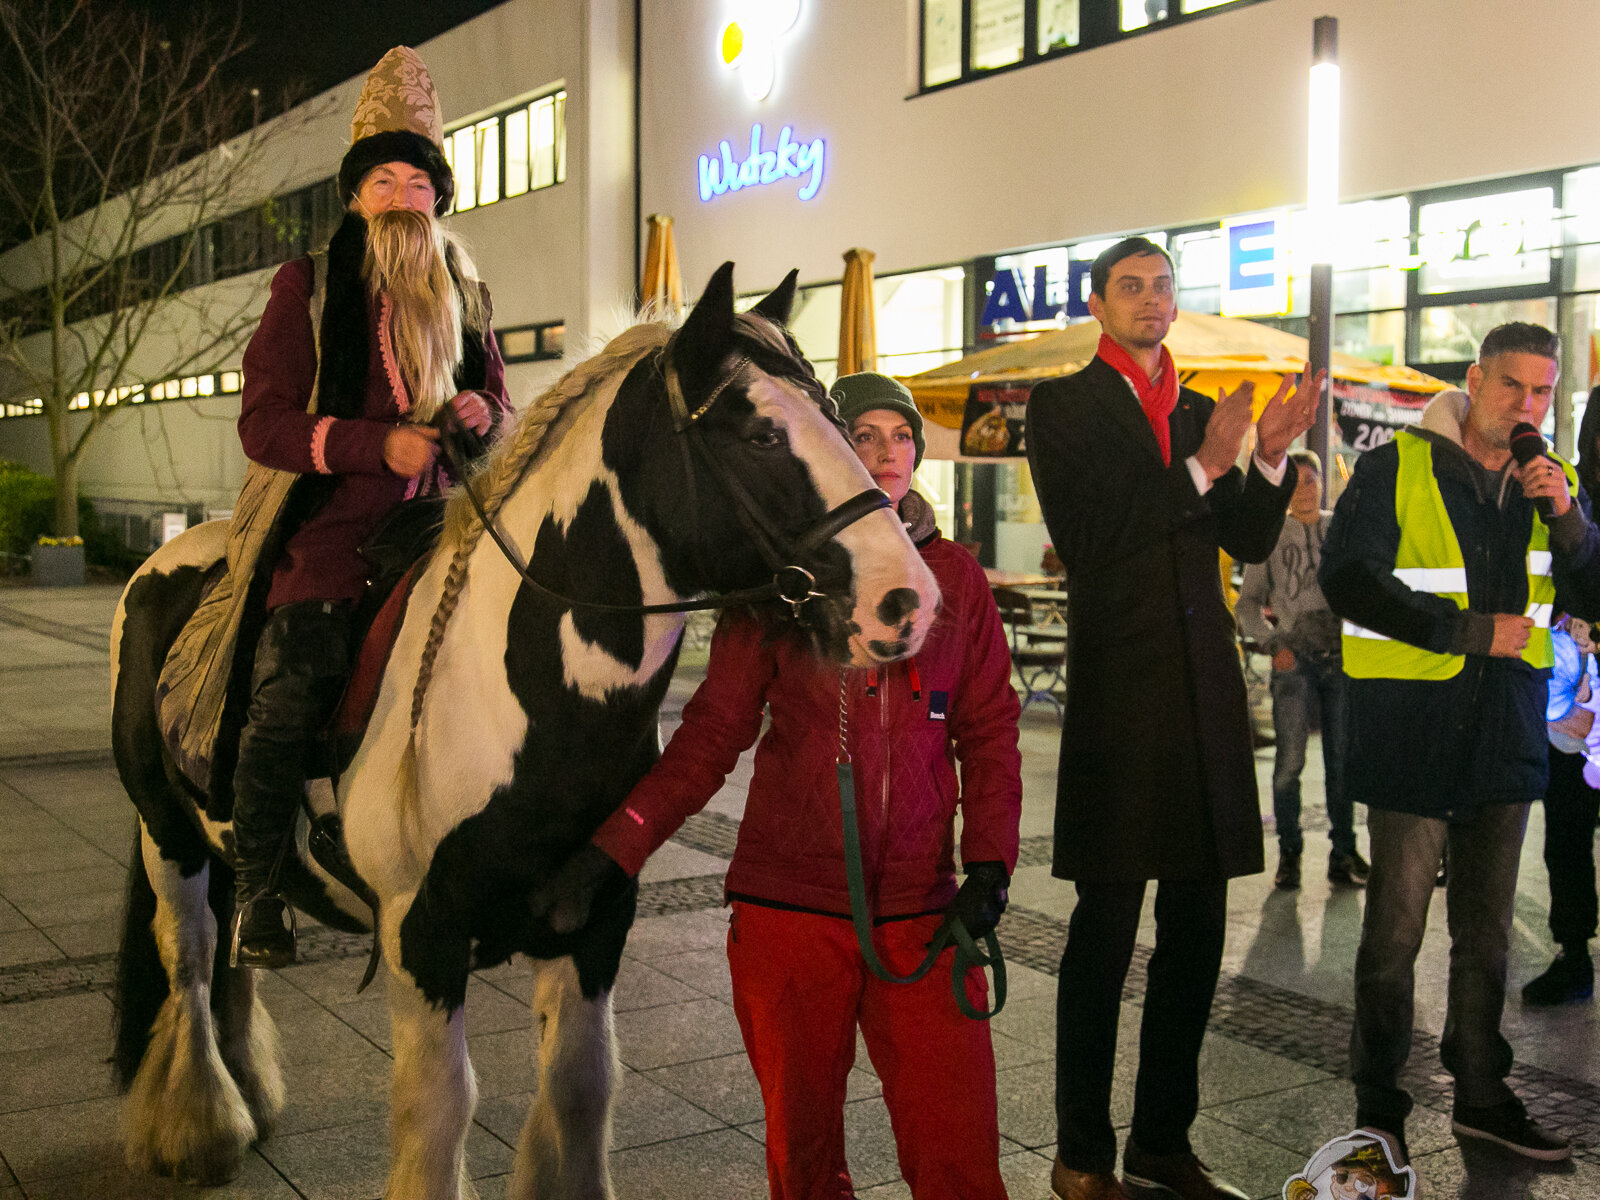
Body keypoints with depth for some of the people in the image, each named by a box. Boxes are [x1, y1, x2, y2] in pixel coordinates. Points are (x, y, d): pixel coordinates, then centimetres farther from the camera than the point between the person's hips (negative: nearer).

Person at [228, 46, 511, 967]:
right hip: (330, 534, -4)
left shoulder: (465, 300, 16)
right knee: (292, 698, -15)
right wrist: (380, 444, -17)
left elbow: (498, 398, 25)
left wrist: (483, 410, -1)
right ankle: (257, 896, -1)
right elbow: (263, 423, -3)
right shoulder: (309, 290, 4)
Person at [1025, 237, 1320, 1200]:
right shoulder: (1064, 406, 1)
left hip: (1205, 685, 6)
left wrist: (1270, 456, -4)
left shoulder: (1202, 412, 17)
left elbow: (1251, 543, 12)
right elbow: (1085, 535, -12)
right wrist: (1200, 467, -17)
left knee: (1196, 931, 10)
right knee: (1107, 925, -2)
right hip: (1119, 685, -6)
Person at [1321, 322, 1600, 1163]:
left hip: (1505, 736, 5)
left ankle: (1481, 1094, 27)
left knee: (1487, 931, 14)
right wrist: (1473, 631, -14)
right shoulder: (1398, 469, -6)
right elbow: (1347, 583, -13)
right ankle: (1378, 1104, 12)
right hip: (1411, 733, -5)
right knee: (1395, 930, -1)